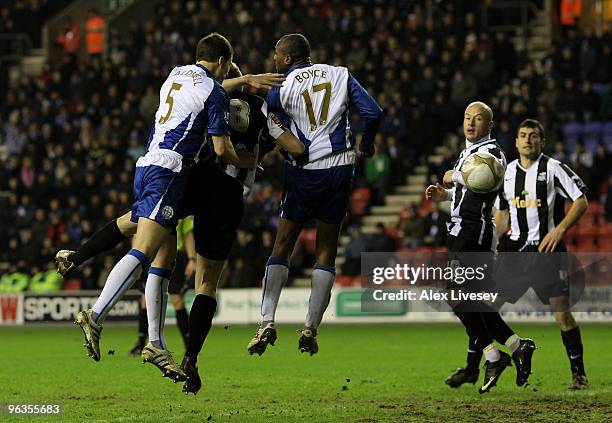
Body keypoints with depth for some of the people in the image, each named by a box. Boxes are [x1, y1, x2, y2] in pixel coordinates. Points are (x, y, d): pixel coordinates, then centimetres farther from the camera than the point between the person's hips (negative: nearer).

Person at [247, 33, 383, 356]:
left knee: (282, 246, 6)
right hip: (340, 168, 2)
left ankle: (267, 322, -5)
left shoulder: (280, 89, -3)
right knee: (326, 250, 8)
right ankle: (310, 328, 4)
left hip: (304, 172, -2)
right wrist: (365, 145, 17)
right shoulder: (340, 75, 5)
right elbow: (373, 112, 2)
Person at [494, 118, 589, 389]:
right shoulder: (508, 171, 11)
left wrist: (560, 230, -17)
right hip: (515, 248, 5)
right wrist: (500, 244, 14)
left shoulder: (553, 169, -4)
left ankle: (579, 373, 4)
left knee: (561, 313, -8)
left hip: (547, 248, -4)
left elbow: (581, 202, -6)